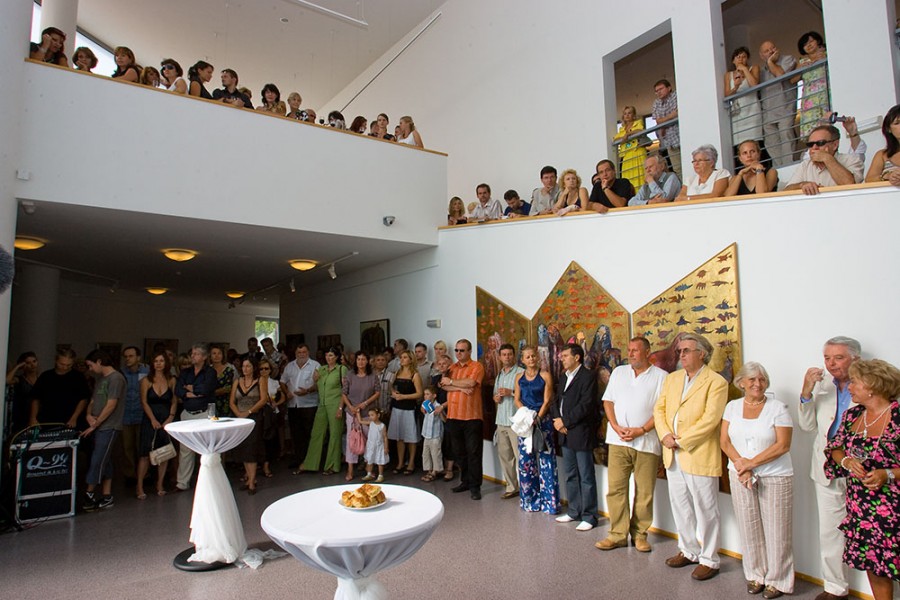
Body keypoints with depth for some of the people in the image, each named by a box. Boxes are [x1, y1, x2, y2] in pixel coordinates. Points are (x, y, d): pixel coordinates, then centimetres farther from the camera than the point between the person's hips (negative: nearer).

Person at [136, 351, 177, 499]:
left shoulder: (171, 380, 5)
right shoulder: (146, 381, 2)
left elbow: (174, 401, 4)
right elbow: (144, 402, -2)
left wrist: (170, 419, -8)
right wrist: (153, 420, -10)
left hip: (167, 420, 2)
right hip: (150, 419, -1)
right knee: (146, 454, -6)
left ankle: (160, 484, 15)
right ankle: (140, 487, 3)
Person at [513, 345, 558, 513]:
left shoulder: (545, 375, -1)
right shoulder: (519, 377, 10)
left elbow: (547, 401, -5)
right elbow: (517, 399, 8)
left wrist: (537, 417, -15)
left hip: (542, 421, -3)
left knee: (546, 460, -4)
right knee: (526, 460, 7)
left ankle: (549, 501, 4)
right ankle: (529, 500, 19)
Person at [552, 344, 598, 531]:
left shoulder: (587, 376, -11)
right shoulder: (563, 377, 16)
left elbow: (586, 405, -18)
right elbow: (557, 401, 15)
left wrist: (565, 421, -14)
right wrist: (557, 419, -3)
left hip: (581, 433, -8)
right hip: (565, 433, 8)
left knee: (586, 477, 1)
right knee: (570, 475, 16)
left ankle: (589, 516, 10)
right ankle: (574, 511, 27)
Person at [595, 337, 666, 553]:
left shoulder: (660, 376, 1)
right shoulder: (618, 372, 13)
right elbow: (608, 401, 11)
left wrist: (641, 430, -13)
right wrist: (616, 426, -4)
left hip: (646, 442, -2)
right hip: (618, 440, 3)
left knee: (644, 492, 5)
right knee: (615, 487, 2)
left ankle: (639, 534, 21)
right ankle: (618, 534, 12)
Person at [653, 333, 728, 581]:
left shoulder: (716, 382, -9)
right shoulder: (672, 378, 12)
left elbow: (710, 419, -17)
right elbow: (659, 409, 11)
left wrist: (681, 440, -17)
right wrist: (665, 435, -6)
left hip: (699, 455, -6)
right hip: (673, 455, 7)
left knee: (705, 510, 6)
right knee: (680, 506, 16)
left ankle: (709, 559, 20)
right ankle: (689, 551, 32)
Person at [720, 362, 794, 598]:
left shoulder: (778, 408, -5)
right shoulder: (732, 406, 5)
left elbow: (782, 445, -11)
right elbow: (724, 441, 3)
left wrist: (751, 463, -13)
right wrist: (740, 464, -11)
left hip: (775, 477, -3)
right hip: (740, 475, 3)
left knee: (775, 530, 4)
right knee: (749, 528, 10)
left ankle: (777, 580, 21)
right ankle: (755, 575, 26)